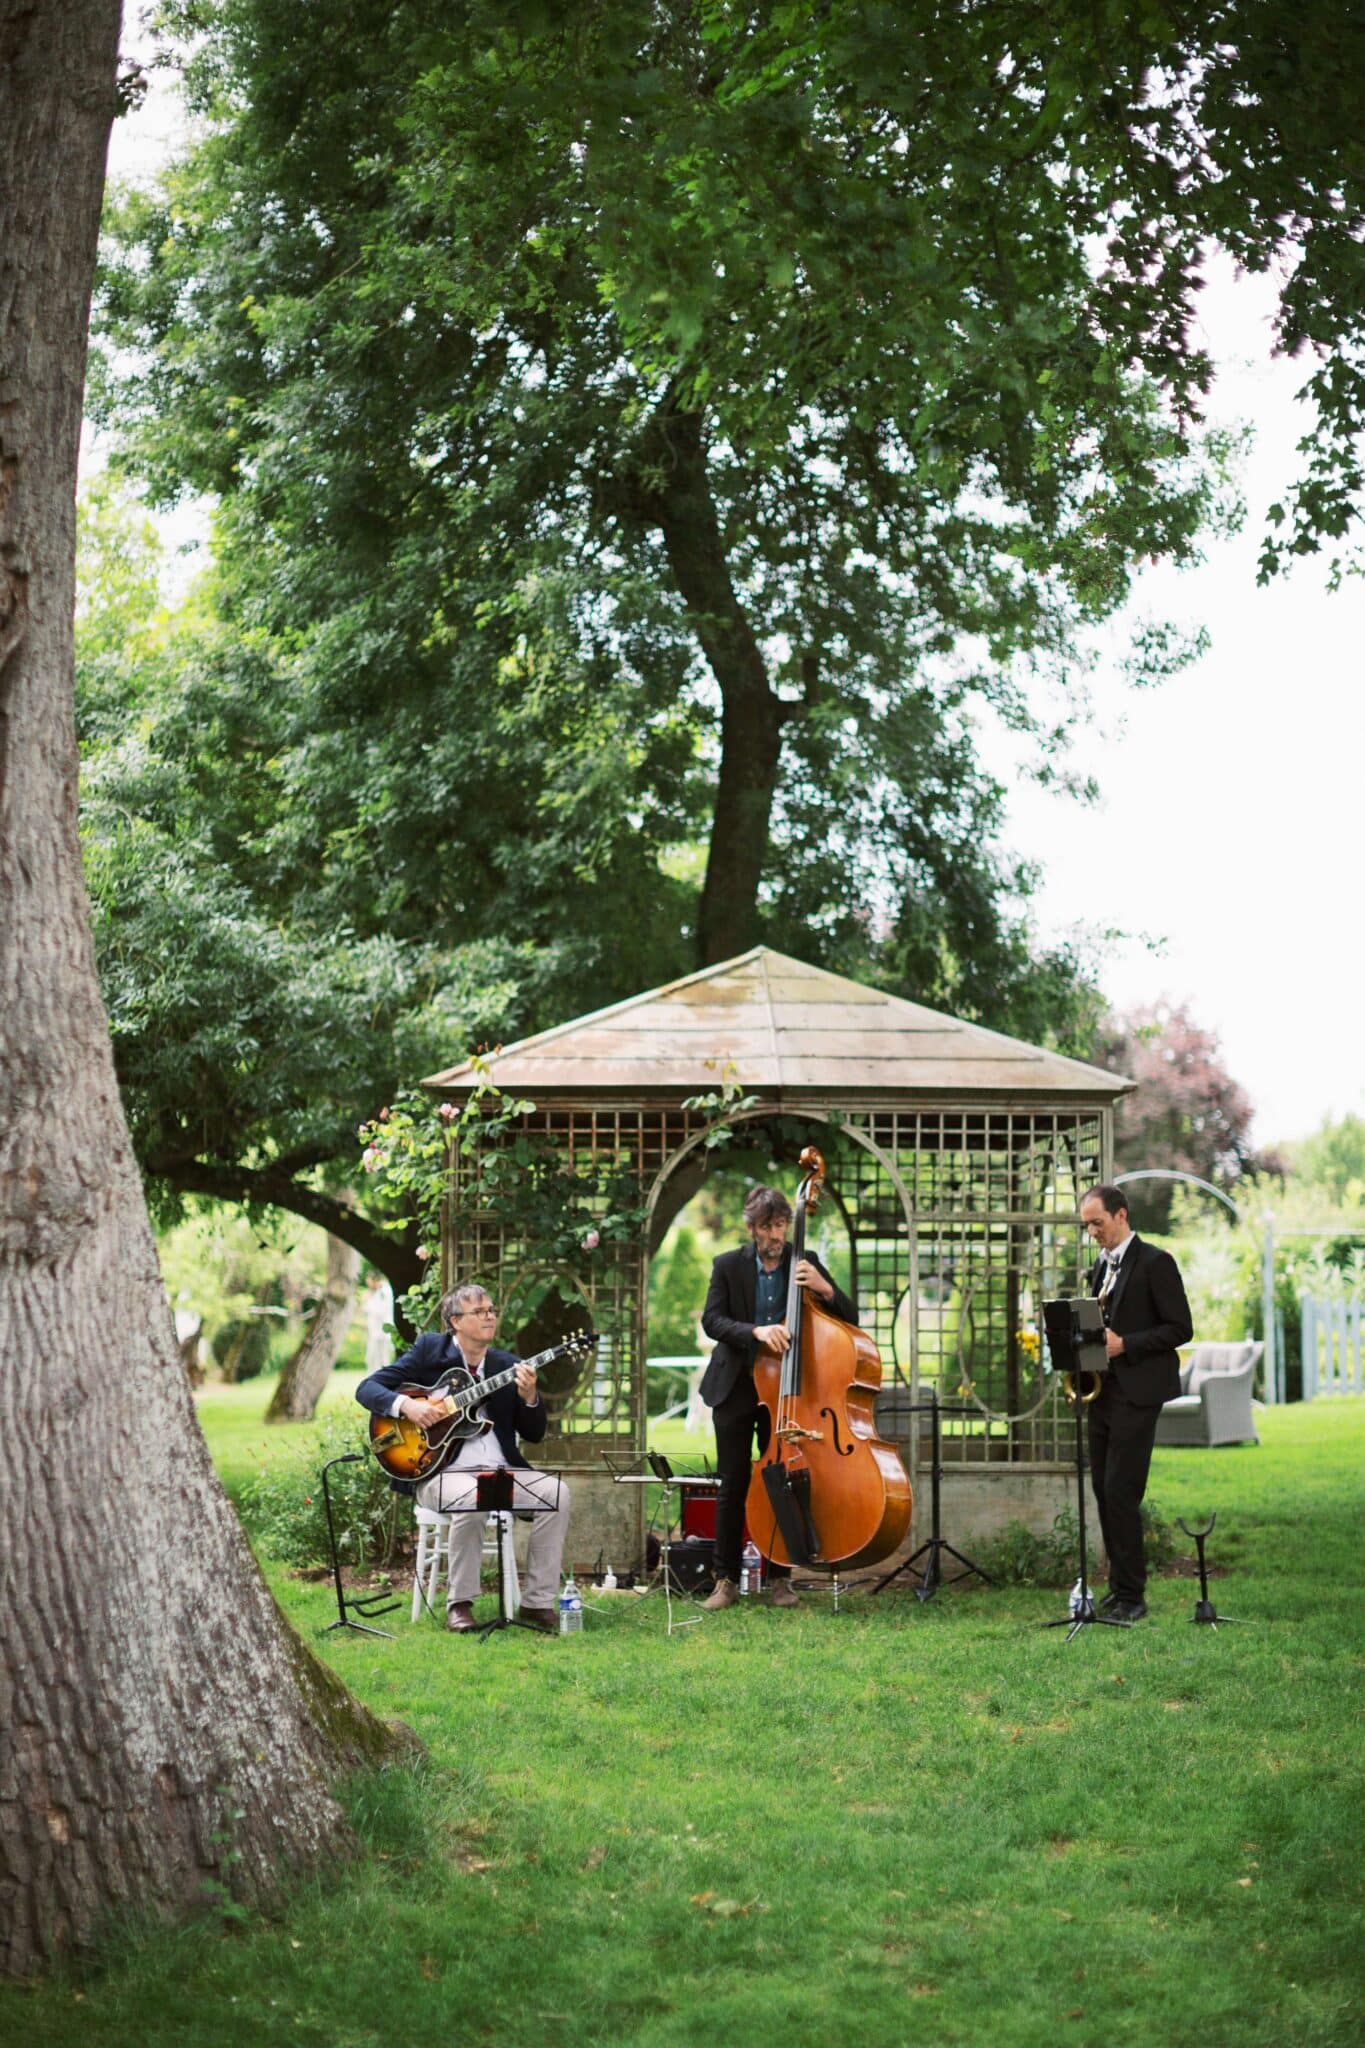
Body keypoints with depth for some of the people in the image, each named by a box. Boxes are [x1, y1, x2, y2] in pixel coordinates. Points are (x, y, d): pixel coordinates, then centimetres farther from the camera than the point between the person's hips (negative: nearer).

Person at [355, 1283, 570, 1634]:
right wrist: (406, 1405, -17)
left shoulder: (509, 1366, 12)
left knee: (555, 1491, -22)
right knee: (471, 1498, -37)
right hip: (441, 1472, -4)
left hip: (500, 1471, 4)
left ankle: (537, 1602, -13)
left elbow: (534, 1435, 11)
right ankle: (459, 1604, -21)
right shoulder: (429, 1349, 4)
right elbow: (367, 1388, 2)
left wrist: (529, 1397, -9)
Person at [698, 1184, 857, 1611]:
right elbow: (711, 1319, -12)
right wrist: (755, 1330, -30)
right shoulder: (728, 1266, 0)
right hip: (736, 1388, -1)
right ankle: (727, 1579, 7)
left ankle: (780, 1577, 12)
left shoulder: (804, 1264, 2)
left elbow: (849, 1319, 1)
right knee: (733, 1485, 1)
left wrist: (824, 1289, -19)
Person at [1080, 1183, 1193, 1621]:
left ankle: (1130, 1596, -7)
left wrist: (1124, 1344, -19)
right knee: (1104, 1491, 7)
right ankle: (1121, 1588, 13)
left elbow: (1180, 1329, -11)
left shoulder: (1155, 1263, -8)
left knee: (1120, 1492, -11)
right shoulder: (1101, 1266, 16)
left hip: (1137, 1393, -8)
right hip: (1103, 1391, 8)